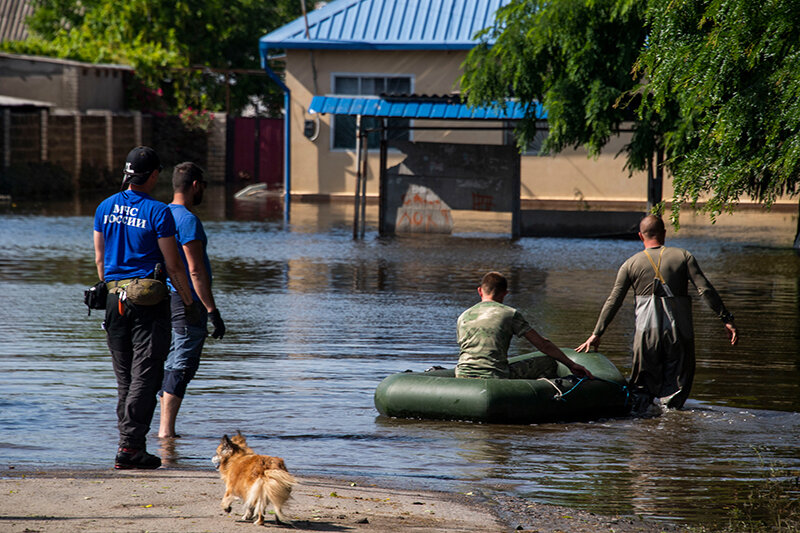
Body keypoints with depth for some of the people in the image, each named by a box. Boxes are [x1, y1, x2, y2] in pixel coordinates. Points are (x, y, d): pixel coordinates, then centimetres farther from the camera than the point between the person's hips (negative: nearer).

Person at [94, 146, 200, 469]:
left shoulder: (105, 208, 6)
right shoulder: (157, 212, -10)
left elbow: (99, 258, 14)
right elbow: (173, 265, -8)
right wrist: (189, 302, 2)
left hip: (114, 298, 6)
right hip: (149, 302, -6)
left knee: (124, 377, 13)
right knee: (145, 376, -4)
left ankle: (130, 442, 13)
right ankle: (130, 446, -11)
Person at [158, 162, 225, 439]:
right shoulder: (188, 220, -14)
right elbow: (195, 270, -20)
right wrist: (212, 310, -19)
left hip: (165, 299, 9)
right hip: (187, 302, -9)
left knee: (173, 365, 14)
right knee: (181, 366, -7)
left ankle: (165, 427, 14)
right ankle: (166, 429, -10)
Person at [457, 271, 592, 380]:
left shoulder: (463, 317, 15)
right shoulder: (510, 314, 4)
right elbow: (542, 344, 3)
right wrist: (571, 365, 10)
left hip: (462, 377, 5)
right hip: (496, 377, -5)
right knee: (548, 364, 8)